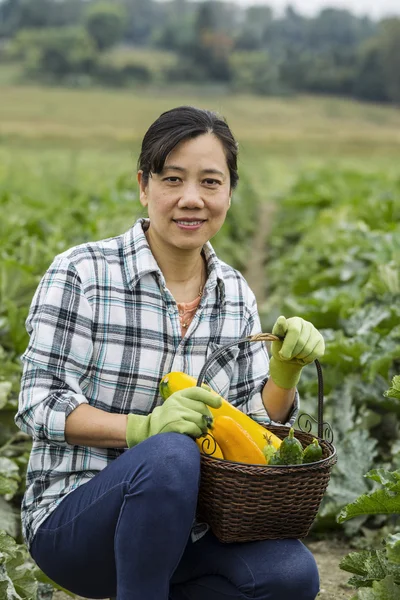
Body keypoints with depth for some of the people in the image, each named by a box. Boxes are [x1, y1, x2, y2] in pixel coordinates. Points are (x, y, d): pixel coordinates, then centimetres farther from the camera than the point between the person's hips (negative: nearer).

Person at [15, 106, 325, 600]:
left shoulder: (236, 295, 6)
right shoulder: (81, 273, -10)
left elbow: (251, 424, 7)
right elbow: (40, 406, -13)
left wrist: (286, 370, -13)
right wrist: (145, 428, -28)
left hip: (178, 526, 5)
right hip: (70, 519, -5)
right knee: (172, 453, -35)